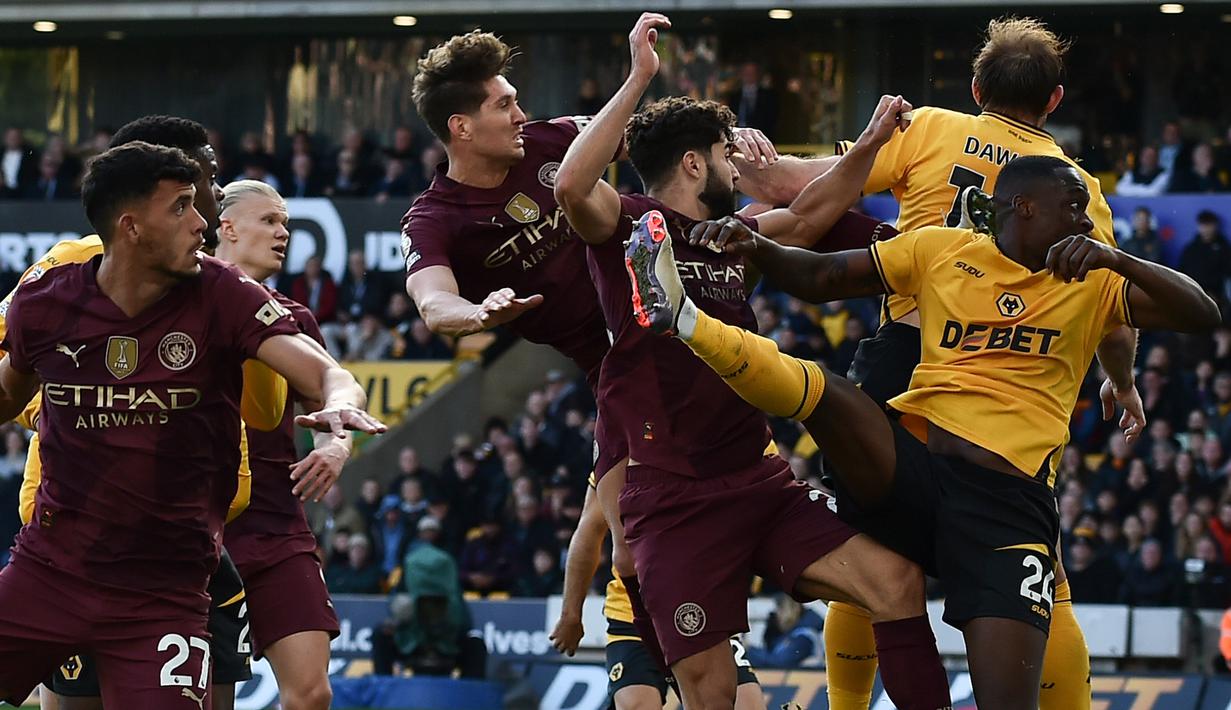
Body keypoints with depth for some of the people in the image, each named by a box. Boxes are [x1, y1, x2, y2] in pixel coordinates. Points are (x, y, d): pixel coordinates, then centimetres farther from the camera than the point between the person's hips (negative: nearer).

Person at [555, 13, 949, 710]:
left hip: (758, 481, 7)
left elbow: (810, 216, 33)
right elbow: (573, 187, -26)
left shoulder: (730, 238, 17)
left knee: (894, 578, -11)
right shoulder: (630, 226, -5)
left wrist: (870, 144, 19)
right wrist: (638, 80, -30)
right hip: (676, 501, -6)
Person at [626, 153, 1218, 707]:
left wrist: (1115, 258, -11)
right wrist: (754, 247, -4)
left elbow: (1201, 314, 4)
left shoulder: (1092, 283, 14)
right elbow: (820, 278, 16)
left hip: (1009, 499, -1)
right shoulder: (942, 250, 14)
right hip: (908, 463, 1)